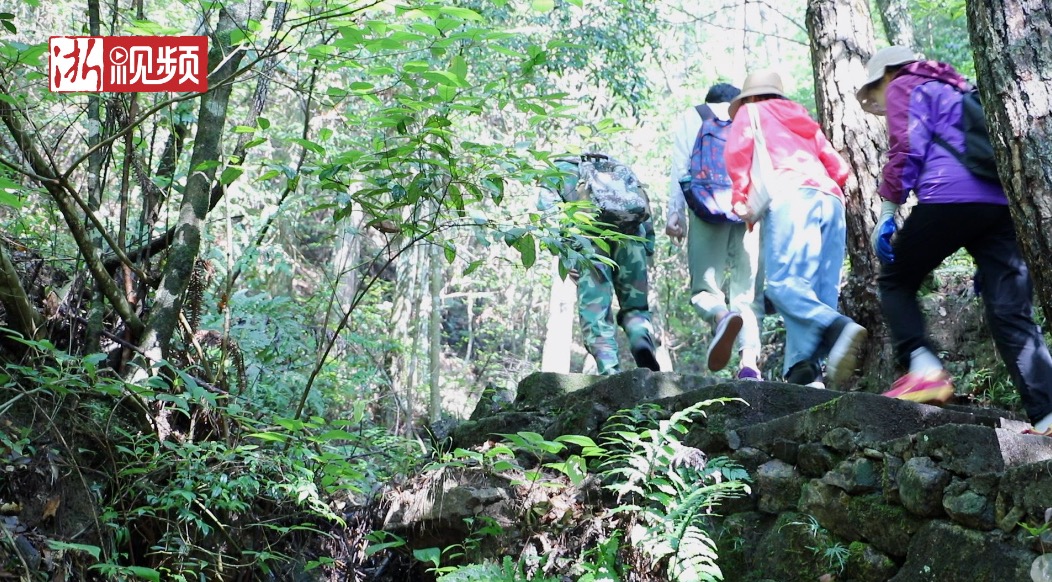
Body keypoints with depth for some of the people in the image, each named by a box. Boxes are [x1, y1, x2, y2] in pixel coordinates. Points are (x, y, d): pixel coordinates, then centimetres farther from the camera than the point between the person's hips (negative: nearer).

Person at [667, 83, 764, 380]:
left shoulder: (692, 117, 21)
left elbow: (680, 166, 9)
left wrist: (674, 213, 4)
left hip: (706, 208, -1)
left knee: (705, 284, -1)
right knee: (748, 291, 2)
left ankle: (721, 317, -36)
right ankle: (749, 360, -17)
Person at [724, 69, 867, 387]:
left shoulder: (750, 112, 23)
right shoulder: (804, 121, 37)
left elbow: (738, 150, 3)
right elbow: (838, 168, 28)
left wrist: (741, 199, 8)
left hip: (790, 194, -6)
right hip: (830, 198, 6)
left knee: (782, 282, -18)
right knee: (819, 293, -4)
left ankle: (838, 327, -40)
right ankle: (802, 371, -17)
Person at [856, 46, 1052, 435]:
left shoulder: (904, 87, 15)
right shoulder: (956, 91, 37)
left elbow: (906, 149, -4)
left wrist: (887, 212, -3)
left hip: (949, 198, -7)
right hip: (1002, 203, 7)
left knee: (895, 282, 12)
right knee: (1012, 315, 0)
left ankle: (924, 368, -8)